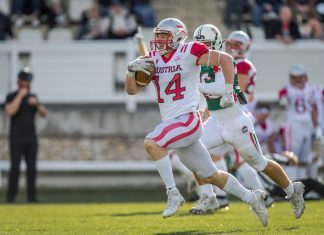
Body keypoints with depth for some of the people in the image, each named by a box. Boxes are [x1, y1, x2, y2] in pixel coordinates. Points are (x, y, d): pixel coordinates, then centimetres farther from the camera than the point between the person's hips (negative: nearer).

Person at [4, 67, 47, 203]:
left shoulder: (33, 97, 13)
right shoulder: (11, 97, -1)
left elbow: (44, 113, 5)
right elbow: (10, 111, -20)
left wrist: (36, 103, -14)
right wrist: (20, 96, -19)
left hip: (31, 139, 4)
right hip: (16, 139, -4)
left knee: (32, 168, 1)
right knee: (15, 167, -9)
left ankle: (31, 196, 4)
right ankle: (11, 196, -7)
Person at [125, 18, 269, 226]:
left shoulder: (189, 53, -9)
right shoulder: (153, 59, 10)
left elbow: (226, 59, -6)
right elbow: (132, 90, 11)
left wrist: (229, 91, -10)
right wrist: (132, 70, -8)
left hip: (188, 120, -7)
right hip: (171, 123, 7)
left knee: (151, 143, -29)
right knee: (210, 175, 13)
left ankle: (173, 194, -21)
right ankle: (251, 198, 28)